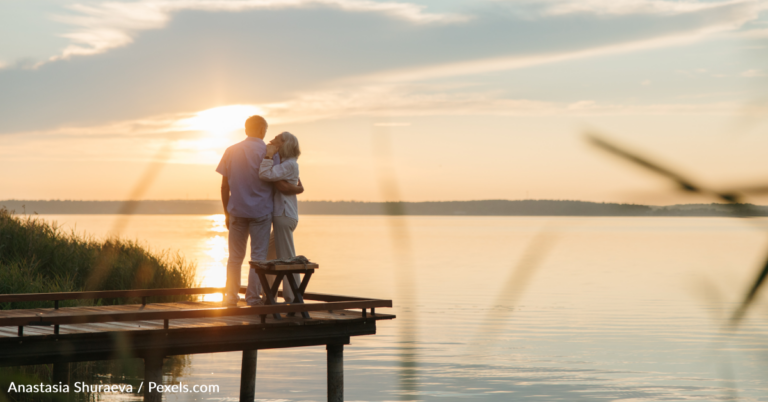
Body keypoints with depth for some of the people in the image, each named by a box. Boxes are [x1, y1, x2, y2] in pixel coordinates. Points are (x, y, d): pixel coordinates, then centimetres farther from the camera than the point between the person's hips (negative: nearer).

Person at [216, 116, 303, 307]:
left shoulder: (231, 151, 5)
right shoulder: (267, 152, -6)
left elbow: (224, 186, 6)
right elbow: (280, 185, -11)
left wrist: (227, 213, 13)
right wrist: (299, 189, 7)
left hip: (237, 211, 3)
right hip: (260, 211, -3)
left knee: (235, 257, 10)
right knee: (258, 256, 4)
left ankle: (231, 297, 13)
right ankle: (253, 297, 3)